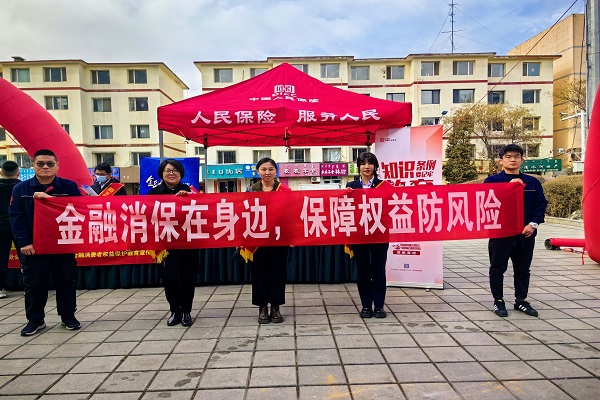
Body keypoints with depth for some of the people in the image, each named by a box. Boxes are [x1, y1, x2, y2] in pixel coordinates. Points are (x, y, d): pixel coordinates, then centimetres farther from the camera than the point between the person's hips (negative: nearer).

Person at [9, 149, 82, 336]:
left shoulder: (69, 186, 1)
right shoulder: (21, 189, 3)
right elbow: (16, 217, -2)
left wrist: (50, 198, -21)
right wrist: (24, 242, -12)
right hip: (33, 246, 1)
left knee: (66, 281, 8)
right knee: (34, 284, 9)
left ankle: (68, 316, 23)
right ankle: (35, 320, 24)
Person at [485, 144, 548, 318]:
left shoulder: (533, 182, 7)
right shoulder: (492, 181, -2)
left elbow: (541, 204, 6)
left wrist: (533, 224, -7)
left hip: (525, 233, 3)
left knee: (523, 269, 13)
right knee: (498, 268, 5)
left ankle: (521, 300, 28)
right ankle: (498, 301, 18)